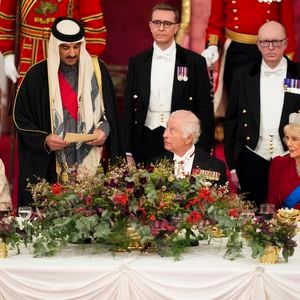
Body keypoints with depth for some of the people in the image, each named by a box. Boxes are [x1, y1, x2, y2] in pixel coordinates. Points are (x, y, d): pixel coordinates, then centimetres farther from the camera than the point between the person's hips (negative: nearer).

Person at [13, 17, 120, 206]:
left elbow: (110, 109, 11)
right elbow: (21, 118, 3)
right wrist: (44, 140, -12)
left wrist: (105, 129, -8)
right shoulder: (38, 75, -2)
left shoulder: (96, 70, 3)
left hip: (92, 161, 1)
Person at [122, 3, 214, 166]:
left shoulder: (195, 62, 1)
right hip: (145, 143, 2)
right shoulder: (137, 62, 8)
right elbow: (129, 109, 9)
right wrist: (128, 153, 3)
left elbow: (205, 111, 1)